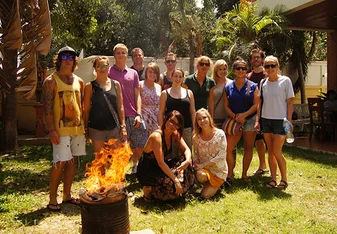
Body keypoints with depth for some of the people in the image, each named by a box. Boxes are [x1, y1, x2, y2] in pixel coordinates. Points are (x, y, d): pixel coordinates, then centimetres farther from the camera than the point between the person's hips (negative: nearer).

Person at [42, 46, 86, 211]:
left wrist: (85, 126, 11)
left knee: (72, 161, 10)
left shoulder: (79, 81, 12)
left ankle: (67, 195, 23)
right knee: (59, 163, -5)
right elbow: (47, 107, -10)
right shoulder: (51, 81, -4)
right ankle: (52, 199, 8)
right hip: (61, 129, -6)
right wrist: (51, 130, -18)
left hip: (78, 128, 6)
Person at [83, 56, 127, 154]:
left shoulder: (116, 84, 6)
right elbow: (86, 109, 2)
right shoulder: (90, 86, 0)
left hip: (114, 127, 2)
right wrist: (85, 129, -1)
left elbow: (120, 107, 7)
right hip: (96, 128, -2)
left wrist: (123, 126, 3)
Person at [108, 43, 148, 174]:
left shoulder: (133, 73, 13)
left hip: (134, 117, 4)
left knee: (140, 146, 7)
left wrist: (139, 114, 0)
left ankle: (136, 169, 29)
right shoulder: (109, 72, 4)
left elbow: (137, 95, 11)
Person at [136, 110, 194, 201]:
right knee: (172, 184, -29)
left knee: (184, 160, -11)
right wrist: (176, 180, -30)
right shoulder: (157, 136, -25)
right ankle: (148, 189, -2)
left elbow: (186, 149, 0)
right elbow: (161, 163, -28)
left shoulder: (175, 134, -2)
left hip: (161, 169, 7)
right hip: (146, 171, -7)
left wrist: (188, 161, -24)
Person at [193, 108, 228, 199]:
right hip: (203, 168, 2)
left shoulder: (220, 134, -13)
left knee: (205, 195, -13)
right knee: (200, 175, -34)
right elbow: (195, 157, 2)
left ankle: (216, 185, 20)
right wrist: (197, 168, -19)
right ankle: (209, 184, 3)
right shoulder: (196, 138, -4)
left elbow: (221, 157, -16)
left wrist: (202, 165, -18)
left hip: (218, 170, -2)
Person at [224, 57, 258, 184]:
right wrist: (235, 116, -12)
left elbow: (256, 104, -4)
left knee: (248, 147, 6)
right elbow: (226, 105, 4)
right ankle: (230, 174, 4)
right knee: (228, 148, -9)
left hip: (250, 119, 0)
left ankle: (244, 174, 18)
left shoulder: (252, 86, 2)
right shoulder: (228, 87, 6)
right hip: (234, 121, 1)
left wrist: (244, 115, -17)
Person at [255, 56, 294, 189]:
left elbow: (290, 103, -4)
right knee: (270, 152, 9)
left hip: (280, 120, -4)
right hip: (266, 120, 4)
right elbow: (260, 103, 11)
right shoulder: (263, 83, 7)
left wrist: (289, 121, -9)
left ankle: (284, 179, 14)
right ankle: (273, 179, 18)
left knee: (277, 152, -5)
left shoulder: (285, 81, -4)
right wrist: (257, 120, 5)